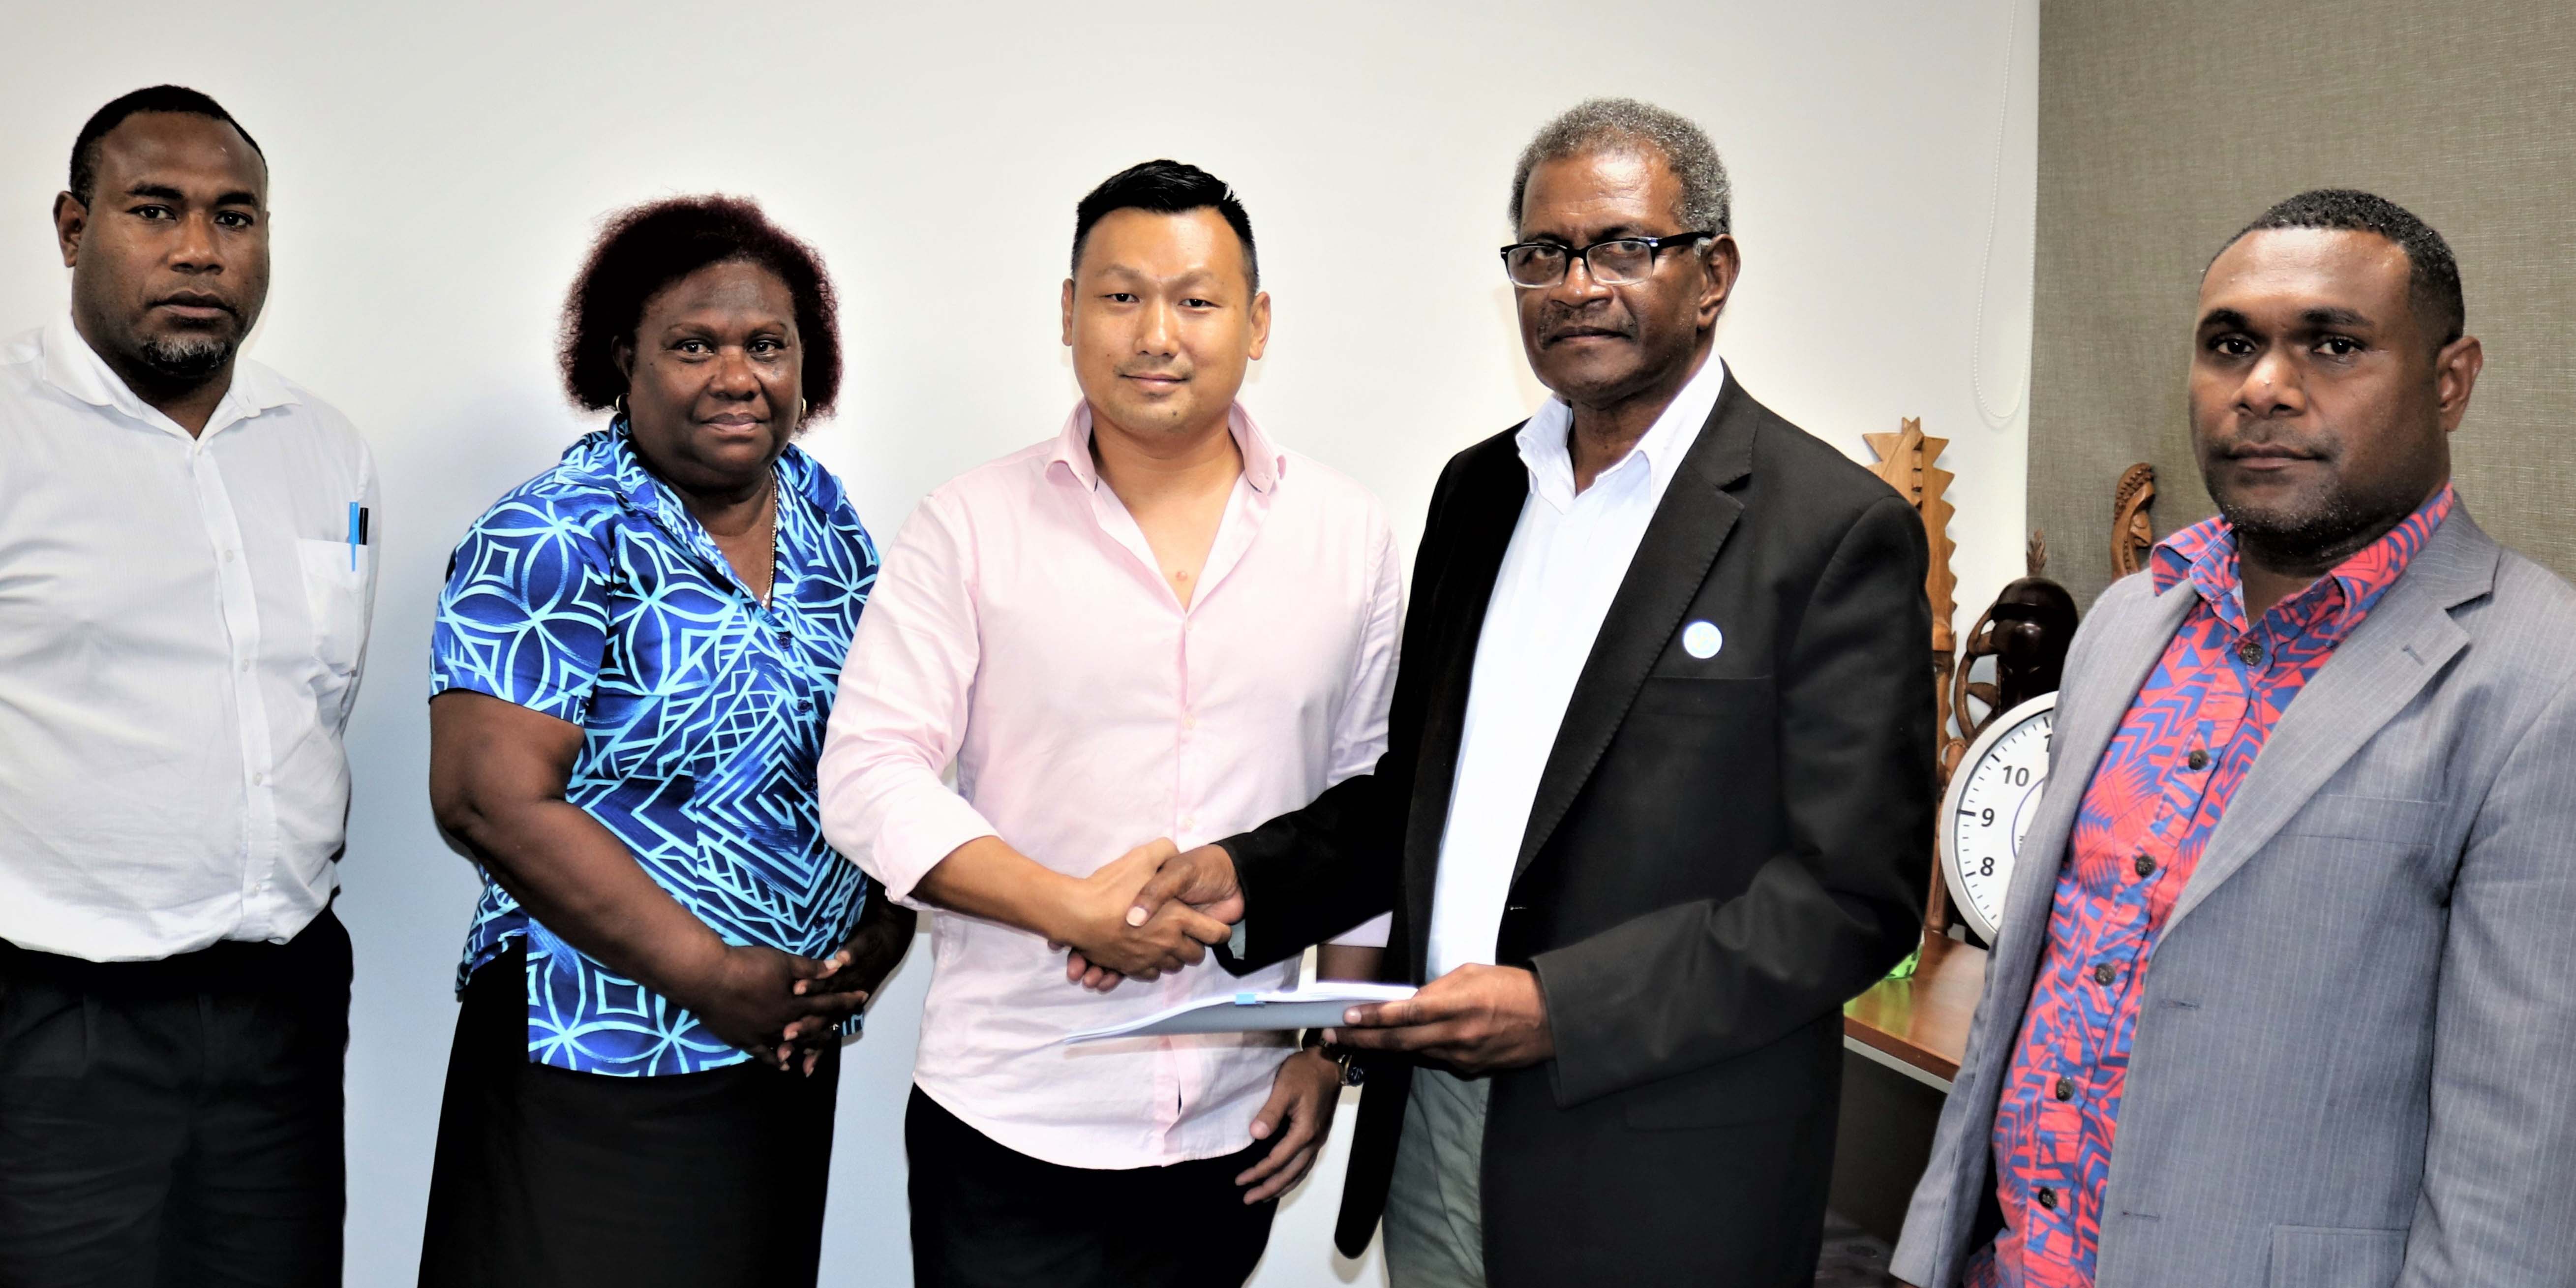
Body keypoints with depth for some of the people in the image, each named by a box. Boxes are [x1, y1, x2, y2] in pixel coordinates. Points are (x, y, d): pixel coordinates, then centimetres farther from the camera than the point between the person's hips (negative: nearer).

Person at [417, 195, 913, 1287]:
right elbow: (494, 802, -20)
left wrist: (885, 929, -5)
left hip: (792, 1055, 6)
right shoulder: (550, 543, -13)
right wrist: (712, 979, -19)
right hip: (597, 1074, -6)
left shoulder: (827, 517, 6)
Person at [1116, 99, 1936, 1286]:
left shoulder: (1838, 530, -12)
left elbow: (1855, 891, -16)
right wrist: (1248, 878, -1)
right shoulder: (1478, 489, 9)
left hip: (1659, 1179, -5)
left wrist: (1561, 1008, -22)